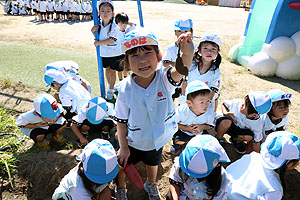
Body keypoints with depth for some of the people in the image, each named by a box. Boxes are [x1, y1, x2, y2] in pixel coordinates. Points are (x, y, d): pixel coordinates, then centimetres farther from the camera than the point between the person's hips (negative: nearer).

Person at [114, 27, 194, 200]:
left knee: (153, 163, 29)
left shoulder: (163, 78, -25)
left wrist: (187, 54, -68)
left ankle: (151, 185, 64)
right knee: (123, 165, 21)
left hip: (158, 139, 2)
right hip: (133, 141, -1)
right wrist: (123, 147, -9)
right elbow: (121, 121, -15)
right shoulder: (126, 89, -25)